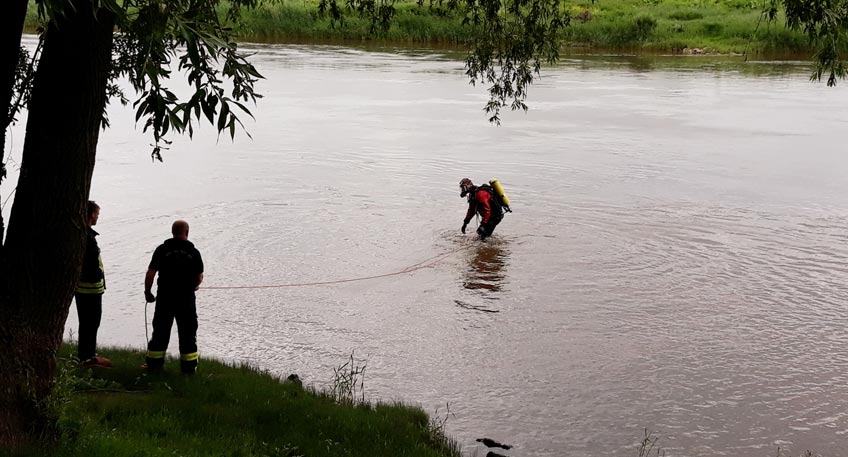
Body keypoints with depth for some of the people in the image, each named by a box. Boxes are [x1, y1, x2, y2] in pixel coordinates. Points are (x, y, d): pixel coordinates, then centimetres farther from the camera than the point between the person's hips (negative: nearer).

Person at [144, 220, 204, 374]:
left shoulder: (162, 249, -3)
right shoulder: (193, 252, -2)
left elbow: (150, 273, -6)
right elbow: (199, 278, 2)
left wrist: (147, 292, 7)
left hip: (164, 298, 1)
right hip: (186, 298, 0)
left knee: (160, 331, 11)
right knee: (187, 332, 9)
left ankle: (154, 364, 17)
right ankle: (189, 366, 13)